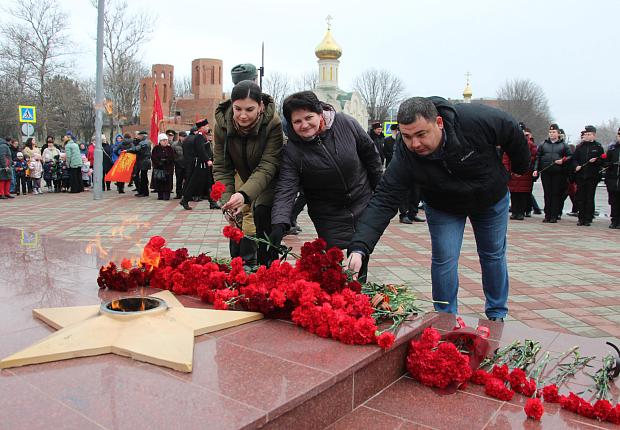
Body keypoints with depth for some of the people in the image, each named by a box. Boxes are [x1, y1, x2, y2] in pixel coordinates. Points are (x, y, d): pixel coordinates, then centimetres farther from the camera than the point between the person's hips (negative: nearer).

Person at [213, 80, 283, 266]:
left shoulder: (273, 123, -30)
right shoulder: (222, 123, -19)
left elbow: (267, 167, -34)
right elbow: (221, 167, -16)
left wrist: (244, 195, -50)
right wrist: (227, 202, -29)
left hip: (270, 181, -4)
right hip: (247, 179, 4)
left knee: (262, 211, -25)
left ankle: (267, 262, -10)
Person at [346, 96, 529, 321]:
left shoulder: (477, 119, -37)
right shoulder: (404, 156, -35)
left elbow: (514, 132, -16)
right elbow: (383, 201, -38)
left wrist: (521, 168, 2)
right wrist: (359, 247, -50)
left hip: (492, 199, 1)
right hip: (443, 208, 0)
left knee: (494, 256, 13)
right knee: (444, 259, -9)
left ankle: (496, 315, 35)